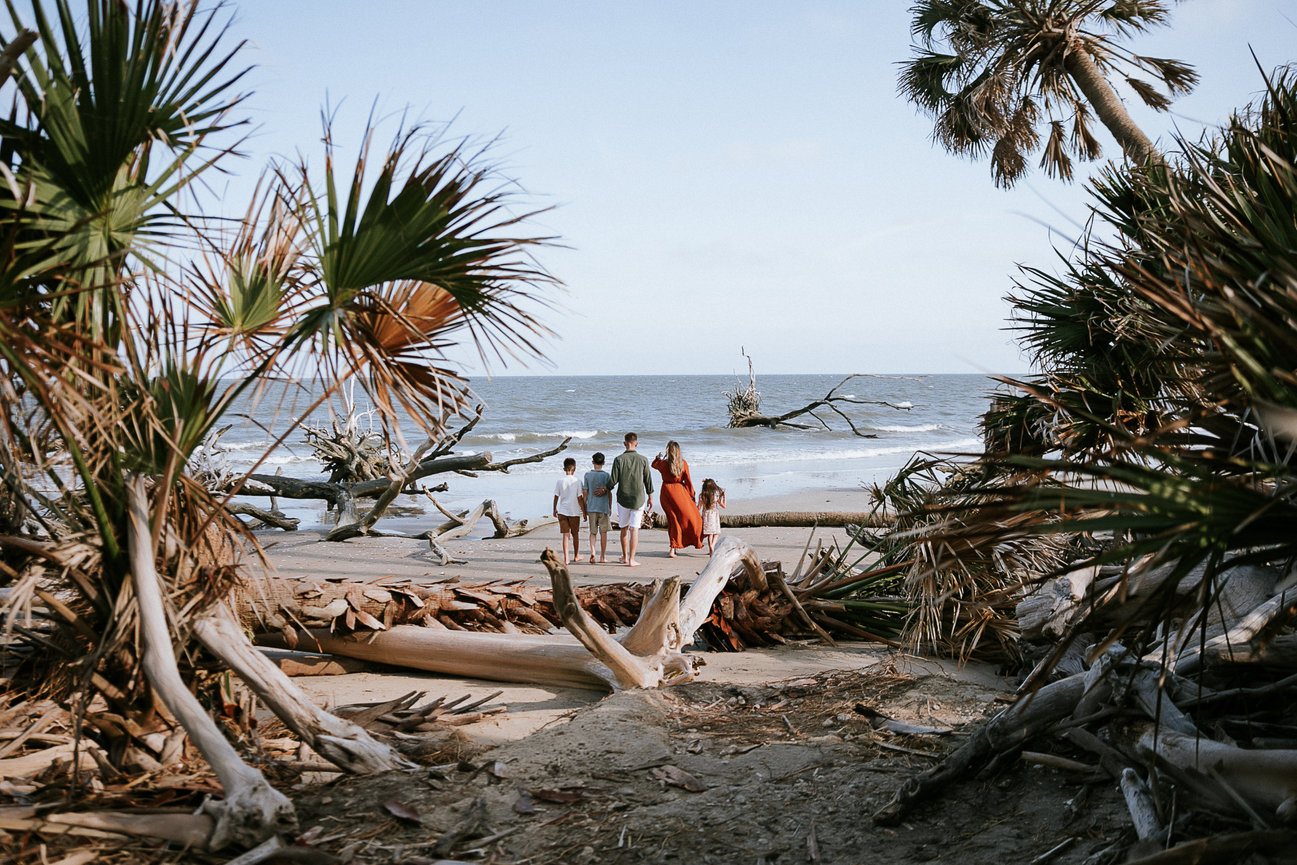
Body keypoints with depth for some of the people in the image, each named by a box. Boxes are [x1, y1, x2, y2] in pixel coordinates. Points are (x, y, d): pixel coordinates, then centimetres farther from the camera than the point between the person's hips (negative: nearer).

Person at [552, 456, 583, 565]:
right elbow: (579, 498, -7)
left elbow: (556, 496, 2)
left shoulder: (560, 481, -2)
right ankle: (576, 556, 28)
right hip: (574, 511, -1)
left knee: (565, 535, 2)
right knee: (575, 534, 15)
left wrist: (555, 509, 16)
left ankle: (566, 558, -7)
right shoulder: (577, 481, -8)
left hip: (562, 511, 1)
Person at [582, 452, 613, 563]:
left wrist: (584, 508, 8)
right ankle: (602, 557, 9)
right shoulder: (607, 476, -3)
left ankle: (592, 551, -12)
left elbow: (585, 493, 0)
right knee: (603, 532, 7)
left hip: (591, 508, 1)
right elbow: (609, 493, 0)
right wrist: (610, 508, 11)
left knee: (592, 532, 10)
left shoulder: (587, 475, -1)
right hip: (604, 507, -1)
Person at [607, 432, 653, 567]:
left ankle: (625, 556, 28)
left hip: (622, 499, 0)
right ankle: (632, 560, -4)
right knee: (634, 529, 0)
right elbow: (648, 480, 2)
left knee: (624, 528, 15)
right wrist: (650, 497, 14)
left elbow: (613, 481, -9)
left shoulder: (619, 459, -9)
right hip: (638, 499, 0)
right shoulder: (643, 460, -5)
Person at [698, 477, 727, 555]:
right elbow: (723, 506, 1)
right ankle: (712, 545, -18)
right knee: (715, 534, 8)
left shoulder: (701, 496, -6)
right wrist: (724, 496, 10)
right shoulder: (716, 496, -8)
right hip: (715, 515, -1)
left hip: (706, 516, 1)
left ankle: (711, 549, 4)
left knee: (709, 534, 11)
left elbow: (699, 508, -2)